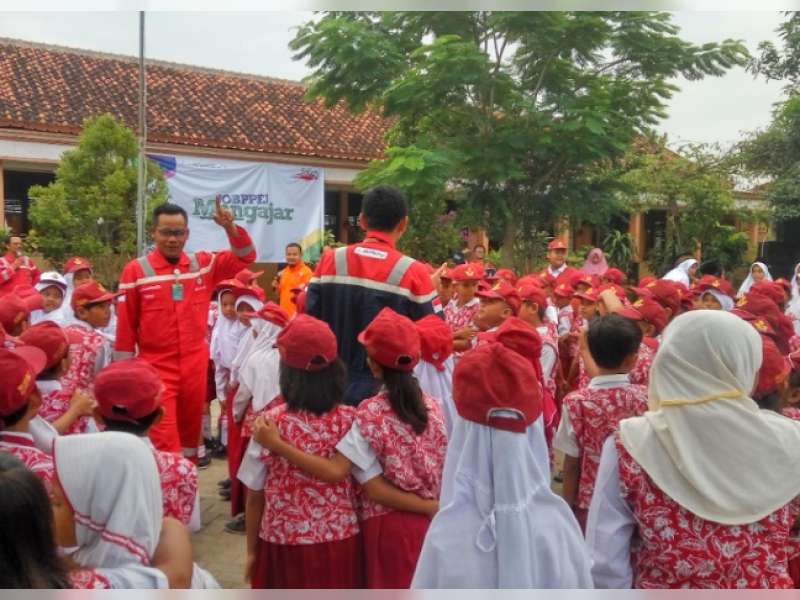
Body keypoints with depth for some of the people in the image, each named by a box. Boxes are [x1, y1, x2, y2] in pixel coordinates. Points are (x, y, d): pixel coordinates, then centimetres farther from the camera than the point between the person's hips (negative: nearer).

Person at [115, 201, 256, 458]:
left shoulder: (203, 264, 2)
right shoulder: (136, 270, -6)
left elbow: (245, 257, 5)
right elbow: (126, 325, -2)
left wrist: (231, 227, -13)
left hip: (196, 367, 4)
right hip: (156, 369, -3)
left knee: (190, 434, 17)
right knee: (164, 441, -8)